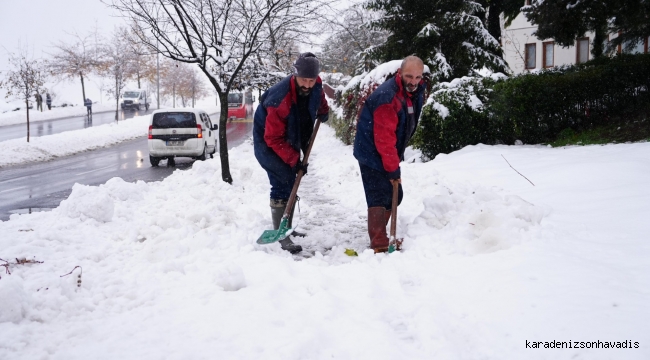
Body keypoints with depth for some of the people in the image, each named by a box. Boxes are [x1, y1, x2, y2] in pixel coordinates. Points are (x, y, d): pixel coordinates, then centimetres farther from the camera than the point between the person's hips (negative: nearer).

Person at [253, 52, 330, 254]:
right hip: (269, 144, -8)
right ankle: (281, 237, -13)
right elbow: (273, 139, -30)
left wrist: (323, 113, 15)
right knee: (282, 186, -16)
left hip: (290, 142, 8)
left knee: (290, 186, 16)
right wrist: (294, 159, -28)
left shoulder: (315, 85, -16)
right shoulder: (279, 99, -36)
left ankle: (287, 229, 30)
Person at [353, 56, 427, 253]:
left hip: (388, 155, 9)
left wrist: (395, 161, 16)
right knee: (379, 198, -10)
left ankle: (380, 236, 29)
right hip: (372, 155, -9)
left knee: (394, 195, 15)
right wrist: (392, 168, -22)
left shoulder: (415, 91, 2)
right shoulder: (386, 97, -28)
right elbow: (384, 138, -27)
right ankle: (379, 245, -5)